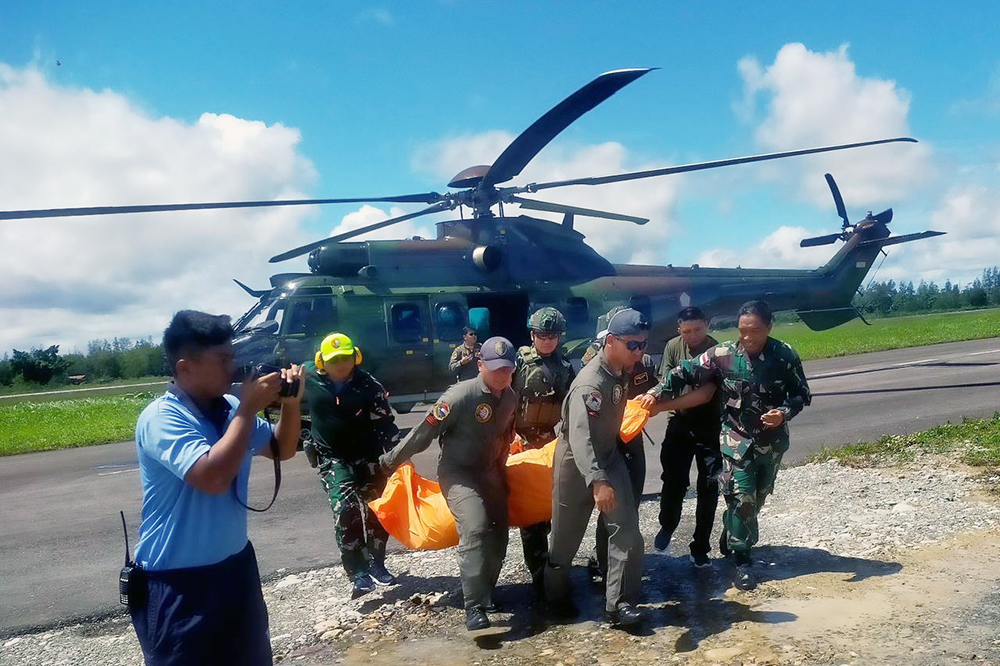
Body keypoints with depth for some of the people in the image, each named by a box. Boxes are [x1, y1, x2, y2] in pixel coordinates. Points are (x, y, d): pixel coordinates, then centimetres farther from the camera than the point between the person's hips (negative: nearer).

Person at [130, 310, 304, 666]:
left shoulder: (228, 407, 0)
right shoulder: (161, 418, -20)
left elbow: (281, 449, 12)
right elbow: (213, 478, -34)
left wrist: (291, 404, -6)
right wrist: (248, 409, -27)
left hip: (236, 566, 7)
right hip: (179, 583, -7)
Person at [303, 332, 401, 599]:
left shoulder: (369, 385, -13)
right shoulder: (309, 379, -7)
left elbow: (385, 424, -11)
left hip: (369, 455, 0)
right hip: (333, 458, 0)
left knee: (376, 511, 6)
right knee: (345, 511, -16)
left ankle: (376, 565, 25)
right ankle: (358, 573, -12)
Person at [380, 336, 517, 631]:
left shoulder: (510, 397, -3)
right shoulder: (460, 395, -25)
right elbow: (424, 432, -19)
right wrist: (390, 462, -12)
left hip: (491, 472, 7)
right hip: (457, 472, -7)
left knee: (497, 536, 7)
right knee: (475, 529, -25)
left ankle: (486, 593, 28)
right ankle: (474, 606, -20)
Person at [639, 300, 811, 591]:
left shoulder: (784, 356, -12)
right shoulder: (723, 354, -14)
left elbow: (802, 394, -2)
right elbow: (686, 372, -9)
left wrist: (784, 413, -21)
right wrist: (658, 392, -22)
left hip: (772, 440, 3)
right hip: (737, 439, -2)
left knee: (758, 497, 17)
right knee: (742, 498, -8)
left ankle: (731, 539, 42)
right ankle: (742, 560, 7)